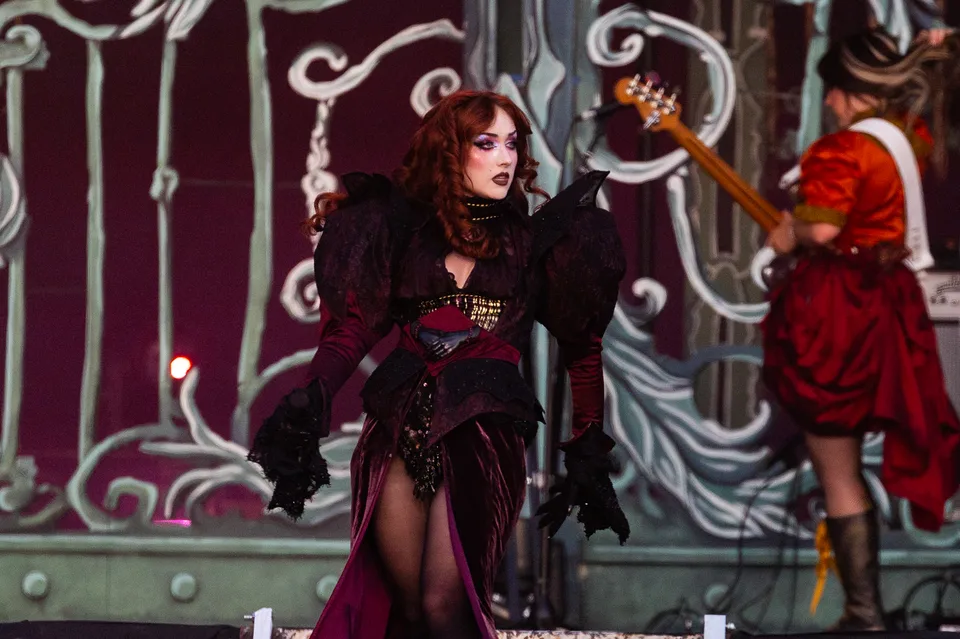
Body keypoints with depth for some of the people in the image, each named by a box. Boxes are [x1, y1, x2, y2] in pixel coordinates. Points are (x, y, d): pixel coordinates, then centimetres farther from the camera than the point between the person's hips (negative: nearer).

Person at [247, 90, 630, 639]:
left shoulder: (535, 242, 11)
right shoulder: (405, 233, 13)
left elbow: (583, 348, 10)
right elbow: (353, 329, 5)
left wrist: (589, 452, 3)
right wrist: (311, 406, -12)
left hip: (484, 431, -2)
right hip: (399, 428, 2)